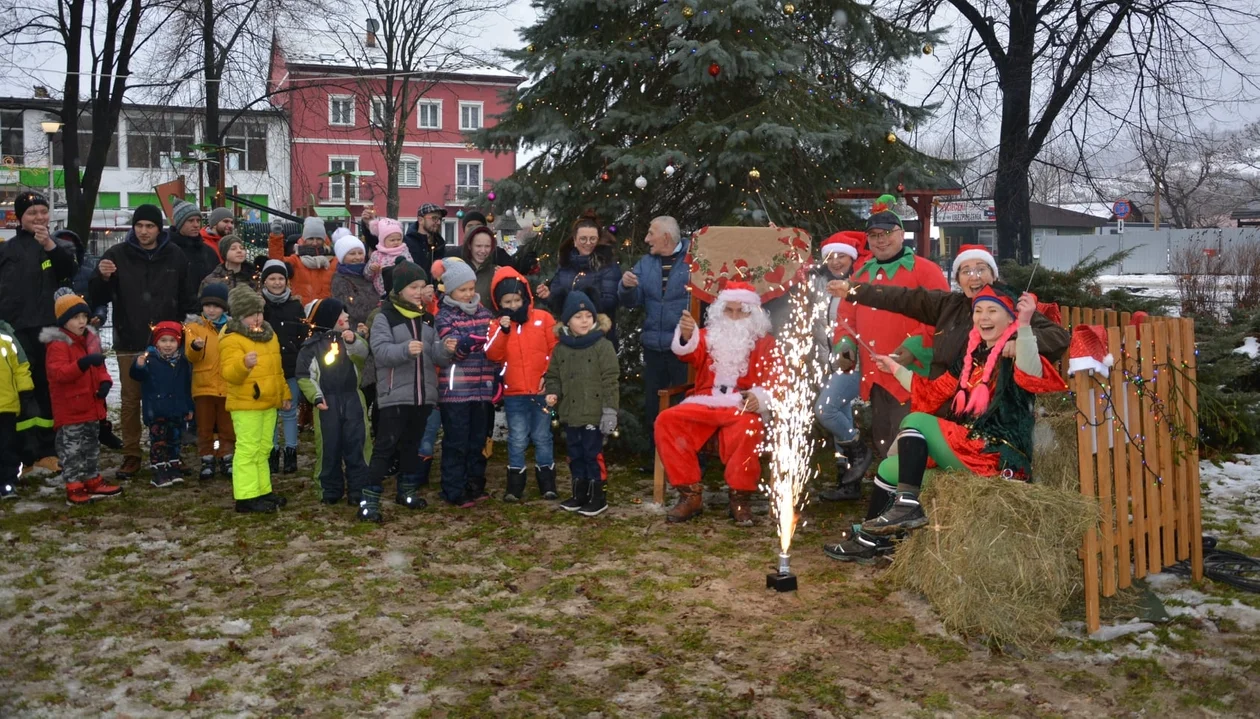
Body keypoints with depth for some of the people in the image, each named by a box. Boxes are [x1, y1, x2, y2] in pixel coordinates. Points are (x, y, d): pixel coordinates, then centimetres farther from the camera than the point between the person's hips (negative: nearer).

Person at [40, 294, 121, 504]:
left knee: (92, 447, 17)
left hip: (91, 407, 8)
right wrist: (83, 363, -41)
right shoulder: (57, 345, -14)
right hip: (70, 410, -8)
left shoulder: (91, 339, 10)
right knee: (72, 450, -4)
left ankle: (93, 482, 28)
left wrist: (105, 381, -1)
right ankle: (74, 489, 2)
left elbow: (99, 368, 20)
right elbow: (58, 373, -27)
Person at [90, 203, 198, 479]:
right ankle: (131, 455, 15)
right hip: (130, 342, 0)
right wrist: (103, 278, -19)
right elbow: (98, 298, 1)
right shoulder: (117, 255, 0)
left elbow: (188, 294, 10)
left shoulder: (175, 256, 3)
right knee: (131, 399, 5)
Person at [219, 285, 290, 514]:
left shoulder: (269, 335, 13)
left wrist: (285, 393, 23)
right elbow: (228, 373, -23)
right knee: (247, 450, -6)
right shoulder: (232, 340, -12)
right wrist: (244, 364, -43)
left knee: (263, 449, 15)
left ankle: (262, 490, 25)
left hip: (269, 403, 8)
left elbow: (278, 369, 23)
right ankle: (246, 497, -2)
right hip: (246, 405, -8)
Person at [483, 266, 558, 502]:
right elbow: (492, 355, -9)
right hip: (514, 394, 1)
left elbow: (556, 349, -1)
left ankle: (547, 484, 19)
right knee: (517, 440, 6)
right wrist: (502, 330, -19)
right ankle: (515, 486, 14)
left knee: (542, 438, 10)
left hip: (543, 391, -1)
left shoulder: (543, 318, -1)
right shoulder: (497, 325, 3)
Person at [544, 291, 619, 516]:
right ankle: (580, 495, 28)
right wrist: (553, 393, -4)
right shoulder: (561, 348, 7)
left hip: (594, 414, -5)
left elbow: (610, 380, -10)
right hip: (570, 414, 6)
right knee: (575, 457, 15)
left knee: (593, 456, 0)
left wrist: (609, 410, -14)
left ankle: (599, 498, 12)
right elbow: (553, 376, 17)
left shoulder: (603, 345, -8)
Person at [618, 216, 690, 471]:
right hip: (653, 347, 6)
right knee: (652, 405, 15)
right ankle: (655, 457, 28)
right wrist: (626, 286, -12)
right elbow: (631, 301, 7)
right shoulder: (646, 264, 11)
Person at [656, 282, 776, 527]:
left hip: (742, 407, -2)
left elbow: (773, 380, 1)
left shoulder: (765, 342, 13)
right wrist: (686, 336, -30)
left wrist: (759, 398, -23)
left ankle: (740, 497, -19)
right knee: (666, 420, -24)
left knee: (748, 427, -38)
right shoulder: (708, 335, 18)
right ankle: (690, 494, -18)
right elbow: (691, 354, -5)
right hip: (704, 404, 3)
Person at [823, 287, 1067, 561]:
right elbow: (934, 394, 24)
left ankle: (907, 505, -22)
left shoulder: (1014, 353, -4)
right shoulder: (972, 354, 18)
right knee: (888, 470, 7)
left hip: (999, 453, -8)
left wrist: (1025, 324, -40)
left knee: (915, 421, -18)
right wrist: (896, 369, 25)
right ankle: (870, 540, 10)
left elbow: (1031, 376, -29)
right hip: (966, 447, 8)